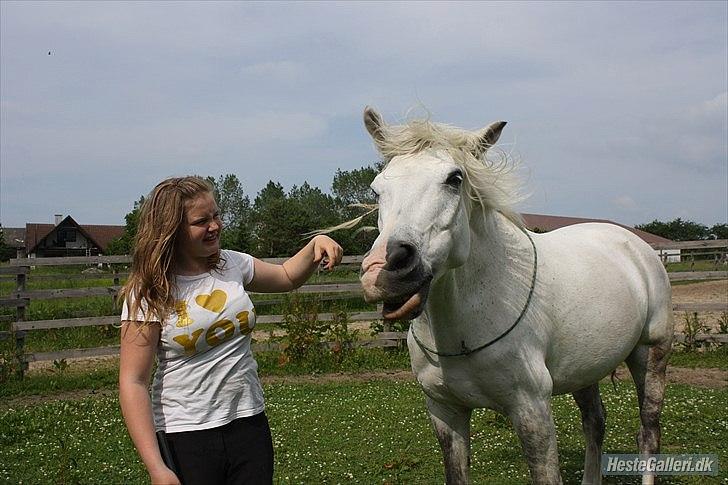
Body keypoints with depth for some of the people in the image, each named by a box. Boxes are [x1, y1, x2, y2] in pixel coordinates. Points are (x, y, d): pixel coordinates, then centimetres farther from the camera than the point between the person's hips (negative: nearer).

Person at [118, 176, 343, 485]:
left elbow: (287, 277, 24)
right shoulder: (149, 293, -11)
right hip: (184, 436, -4)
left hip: (249, 423, 5)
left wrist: (315, 244, 2)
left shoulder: (233, 265, 4)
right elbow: (133, 383, -14)